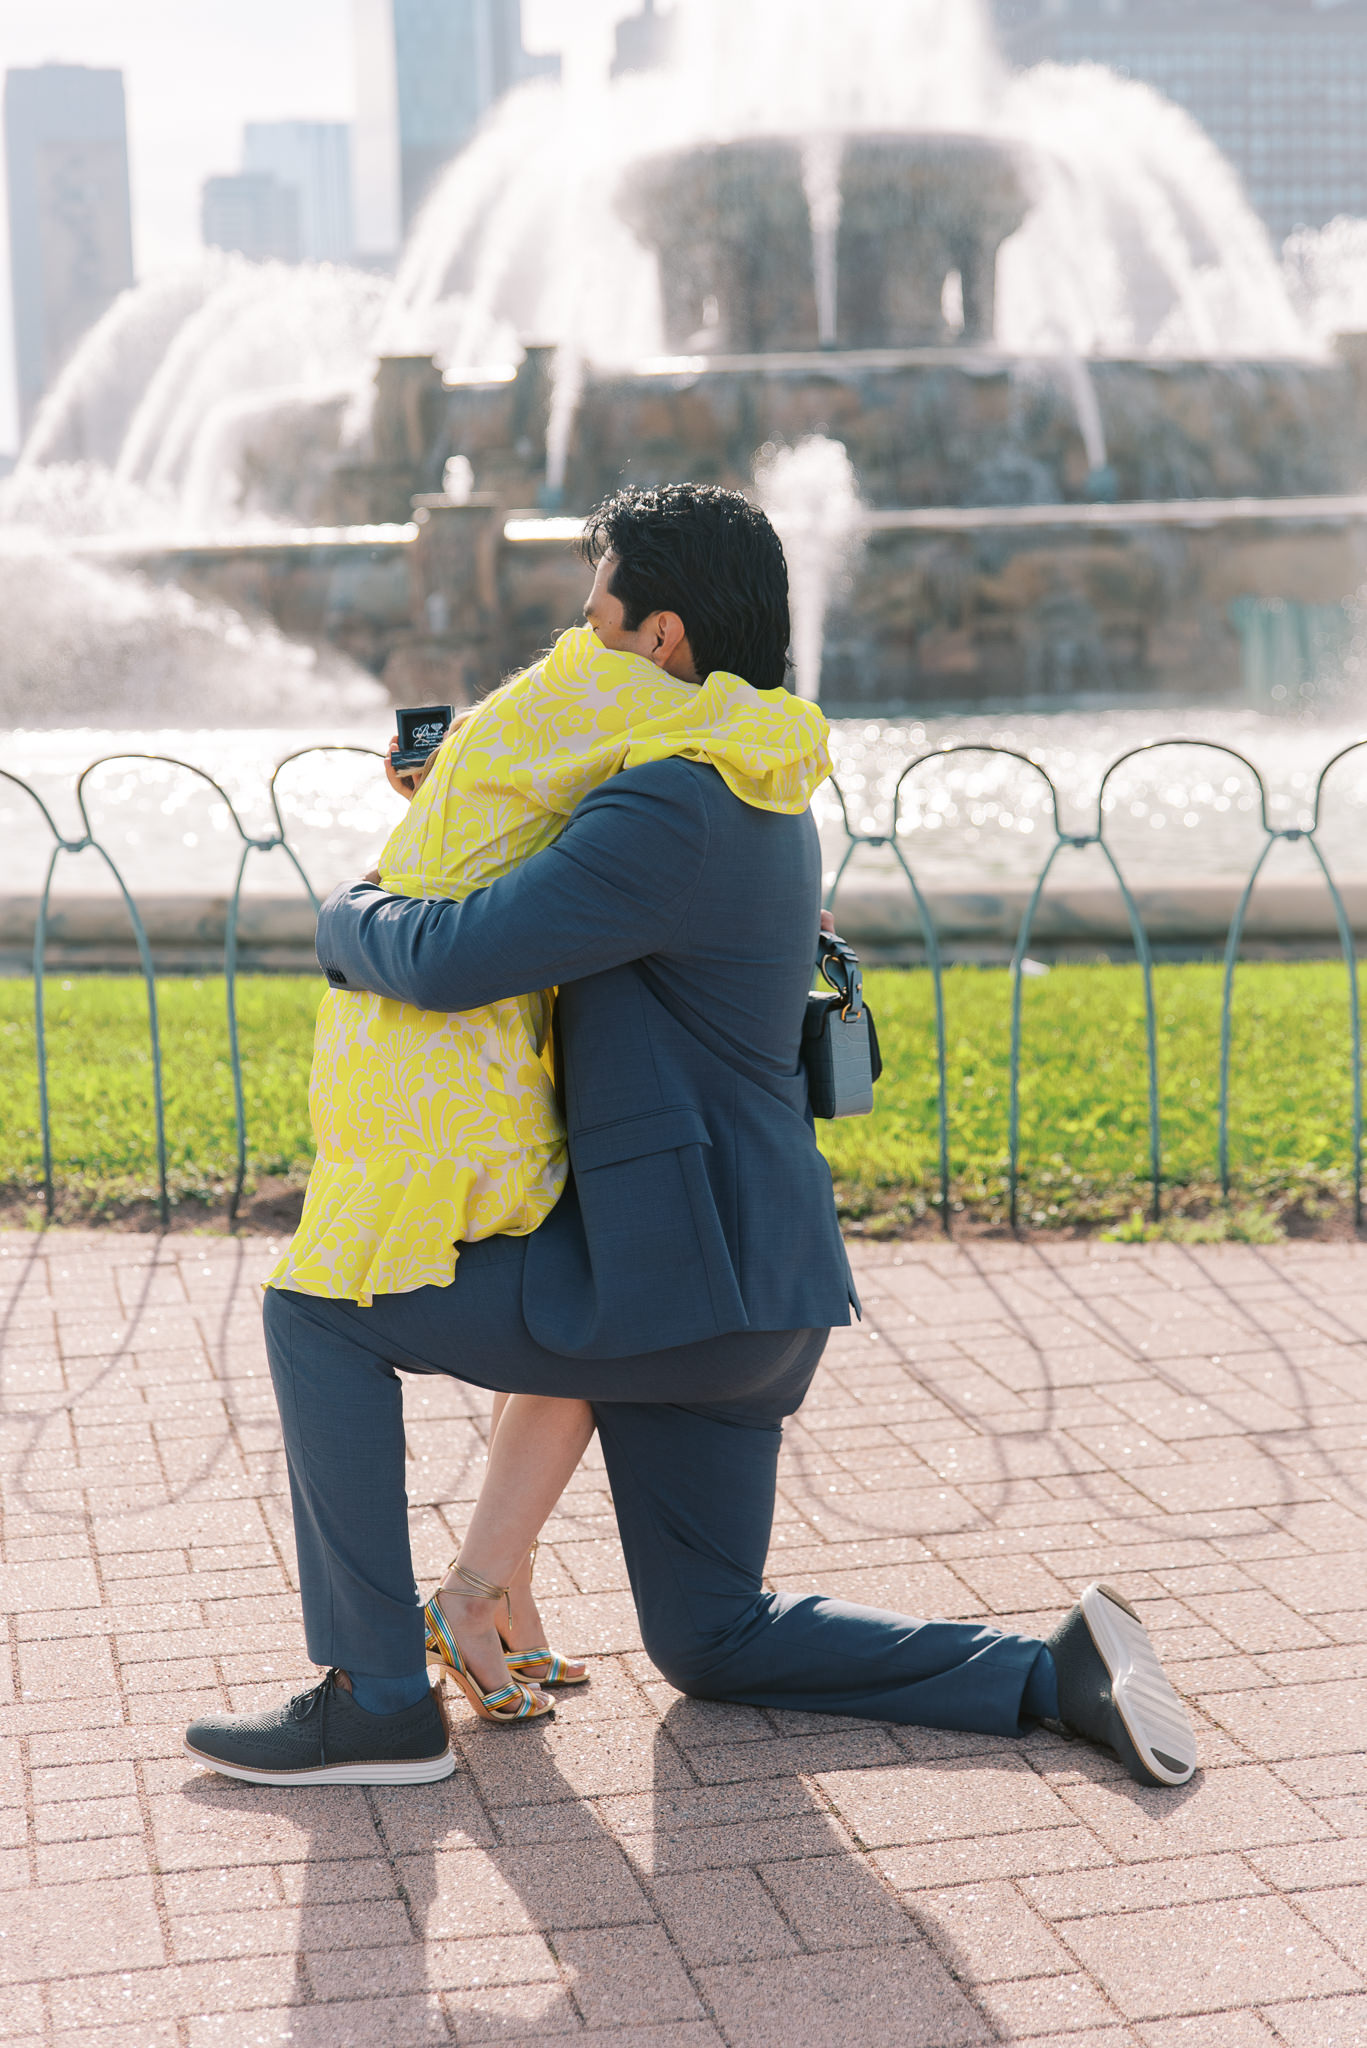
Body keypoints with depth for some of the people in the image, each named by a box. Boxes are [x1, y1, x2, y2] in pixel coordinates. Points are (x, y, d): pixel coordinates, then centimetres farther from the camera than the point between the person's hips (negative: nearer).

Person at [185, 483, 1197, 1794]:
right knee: (712, 1645, 19)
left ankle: (376, 1699, 2)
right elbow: (566, 900, 34)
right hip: (732, 1292, 10)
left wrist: (349, 923, 1)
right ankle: (1055, 1678, 10)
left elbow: (450, 963, -23)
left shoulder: (672, 814, -18)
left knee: (318, 1313, 0)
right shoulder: (762, 805, 15)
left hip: (671, 1274, -10)